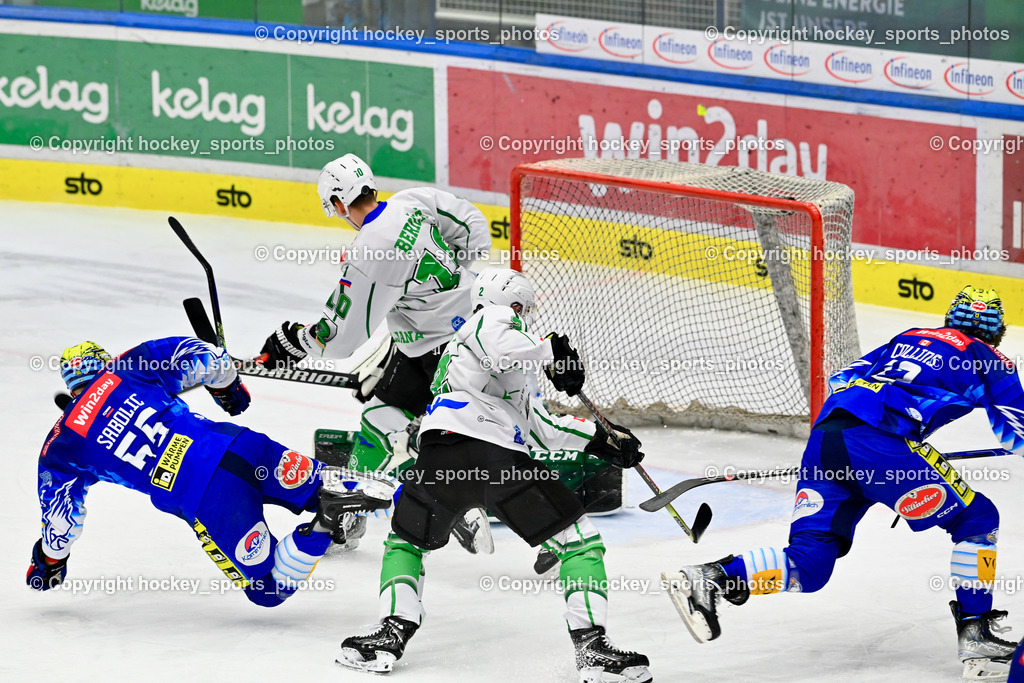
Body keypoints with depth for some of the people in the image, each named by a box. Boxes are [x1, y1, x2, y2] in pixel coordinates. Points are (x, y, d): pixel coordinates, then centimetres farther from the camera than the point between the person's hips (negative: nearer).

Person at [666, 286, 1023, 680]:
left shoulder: (908, 338, 33)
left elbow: (840, 381, 31)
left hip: (825, 434, 6)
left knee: (808, 566, 5)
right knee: (977, 518, 8)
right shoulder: (989, 360, 17)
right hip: (880, 441, -6)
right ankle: (976, 636, 3)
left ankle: (712, 579, -15)